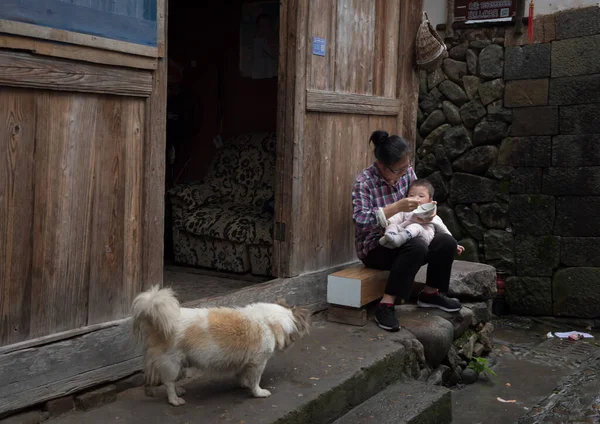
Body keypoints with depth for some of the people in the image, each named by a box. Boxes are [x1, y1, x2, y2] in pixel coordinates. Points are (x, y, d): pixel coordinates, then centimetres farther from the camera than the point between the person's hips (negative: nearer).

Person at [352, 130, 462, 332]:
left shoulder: (407, 172, -2)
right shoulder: (364, 182, -20)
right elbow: (361, 220, -31)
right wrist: (397, 207, -37)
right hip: (375, 247, -7)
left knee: (446, 242, -14)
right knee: (417, 247, -34)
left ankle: (431, 293, 8)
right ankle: (386, 305, -29)